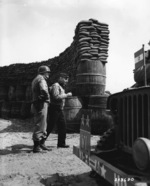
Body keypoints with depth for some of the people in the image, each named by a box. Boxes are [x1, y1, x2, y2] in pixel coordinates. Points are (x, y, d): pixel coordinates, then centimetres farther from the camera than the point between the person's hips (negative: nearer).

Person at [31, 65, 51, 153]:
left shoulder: (35, 80, 21)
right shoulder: (41, 79, -11)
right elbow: (44, 90, -29)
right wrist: (47, 98, -13)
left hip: (37, 105, 10)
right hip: (41, 104, -10)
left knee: (43, 125, 16)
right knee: (40, 125, -5)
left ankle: (41, 144, 24)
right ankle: (36, 146, 0)